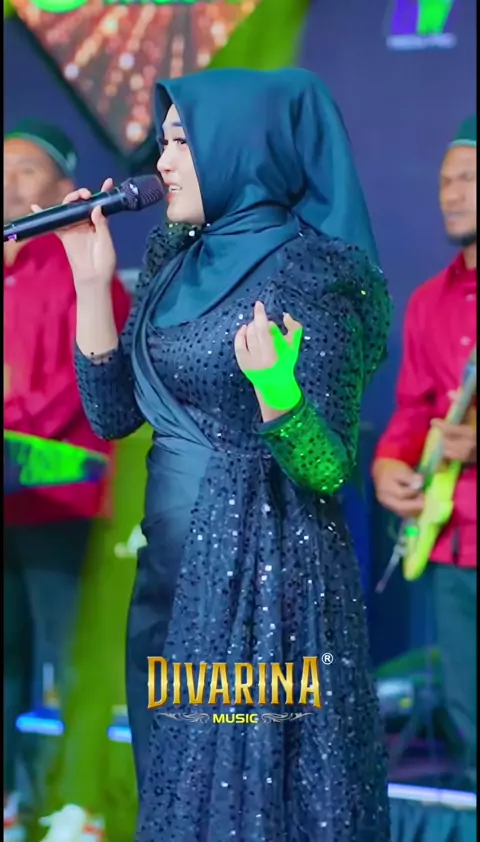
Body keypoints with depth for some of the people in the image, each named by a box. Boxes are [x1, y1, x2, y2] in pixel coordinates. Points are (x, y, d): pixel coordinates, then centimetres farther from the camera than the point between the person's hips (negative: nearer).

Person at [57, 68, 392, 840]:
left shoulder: (311, 276, -14)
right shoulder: (177, 266, 9)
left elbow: (329, 468, -18)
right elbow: (112, 414, 7)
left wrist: (276, 392, -37)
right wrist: (92, 282, 0)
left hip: (266, 576, -8)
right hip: (171, 576, 8)